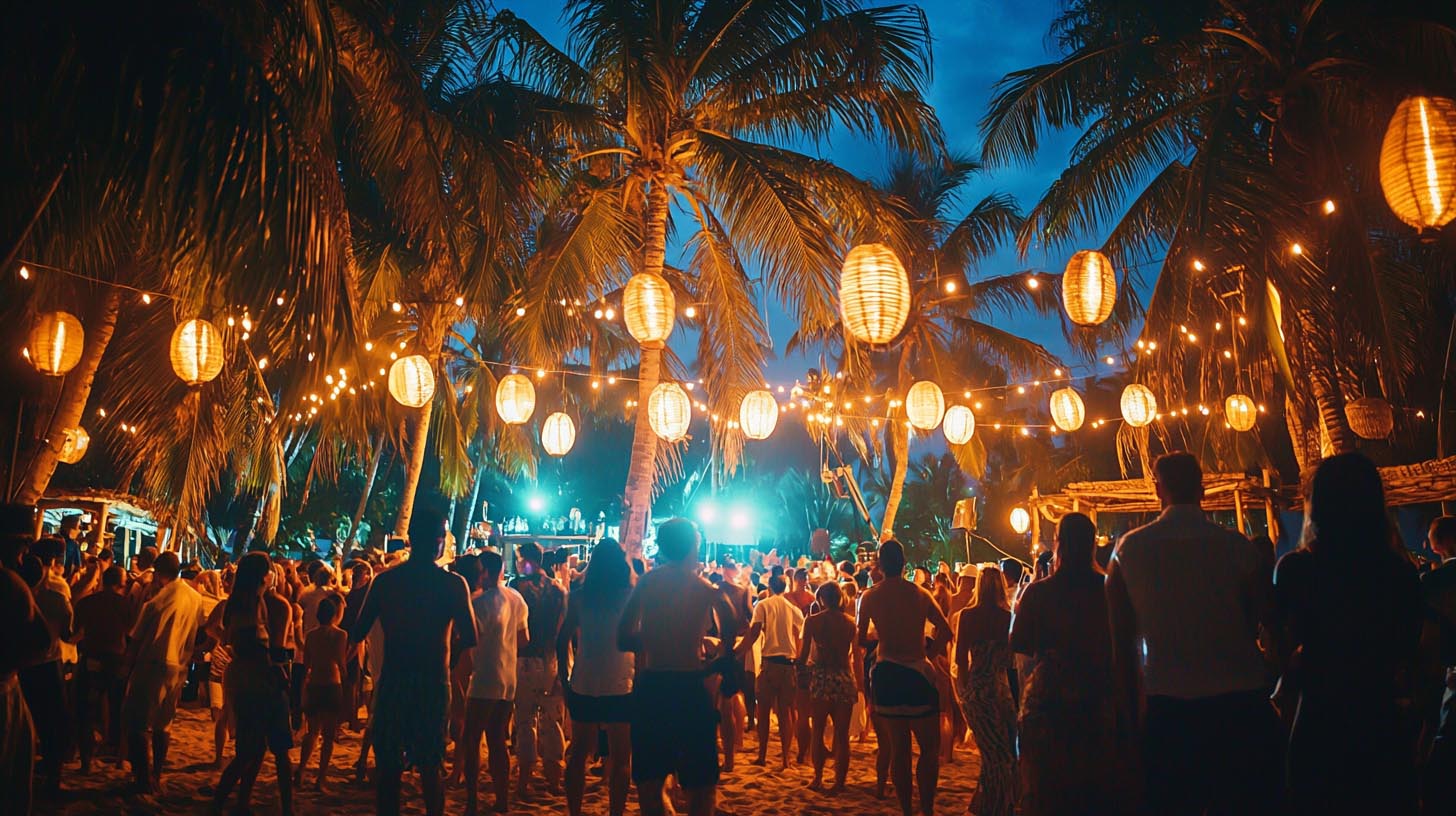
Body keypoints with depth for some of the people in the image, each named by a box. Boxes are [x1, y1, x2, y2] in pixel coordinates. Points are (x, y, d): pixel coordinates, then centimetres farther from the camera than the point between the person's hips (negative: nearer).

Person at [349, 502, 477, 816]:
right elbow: (469, 640, -10)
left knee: (388, 768, 11)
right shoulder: (453, 584, -8)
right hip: (433, 684, -1)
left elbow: (357, 634, 1)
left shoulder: (385, 580, -2)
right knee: (430, 768, 11)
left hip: (393, 683, 1)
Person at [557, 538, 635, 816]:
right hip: (621, 687, -2)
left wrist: (565, 680, 7)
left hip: (583, 686, 2)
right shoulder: (632, 597, -8)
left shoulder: (579, 597, -3)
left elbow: (563, 640, -2)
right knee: (620, 758, 8)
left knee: (578, 753, 16)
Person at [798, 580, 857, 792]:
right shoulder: (850, 622, 2)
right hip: (845, 678, 2)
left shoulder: (812, 620, -5)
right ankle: (839, 781, 12)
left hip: (820, 677, -2)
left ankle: (818, 778, 14)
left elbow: (803, 654, -3)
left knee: (817, 731, 12)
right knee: (842, 735, 10)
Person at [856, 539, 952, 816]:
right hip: (918, 672, -2)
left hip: (885, 673, 2)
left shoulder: (869, 596, 0)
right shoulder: (920, 593, -1)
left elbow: (861, 639, 3)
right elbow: (945, 631, -3)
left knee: (898, 747, 11)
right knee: (930, 747, 10)